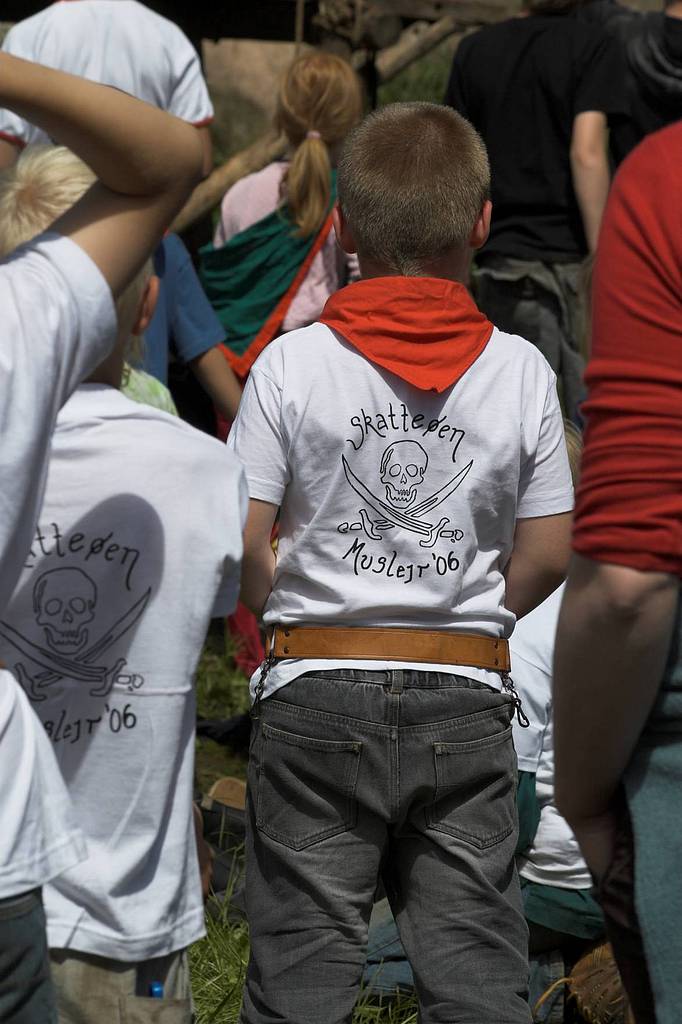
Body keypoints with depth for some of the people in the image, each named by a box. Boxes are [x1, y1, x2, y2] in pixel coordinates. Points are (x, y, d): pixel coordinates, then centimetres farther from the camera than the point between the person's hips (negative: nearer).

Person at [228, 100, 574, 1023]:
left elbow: (240, 545, -8)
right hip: (467, 702, 1)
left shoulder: (292, 364, -5)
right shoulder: (521, 369, -1)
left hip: (318, 701, -1)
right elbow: (547, 556, 1)